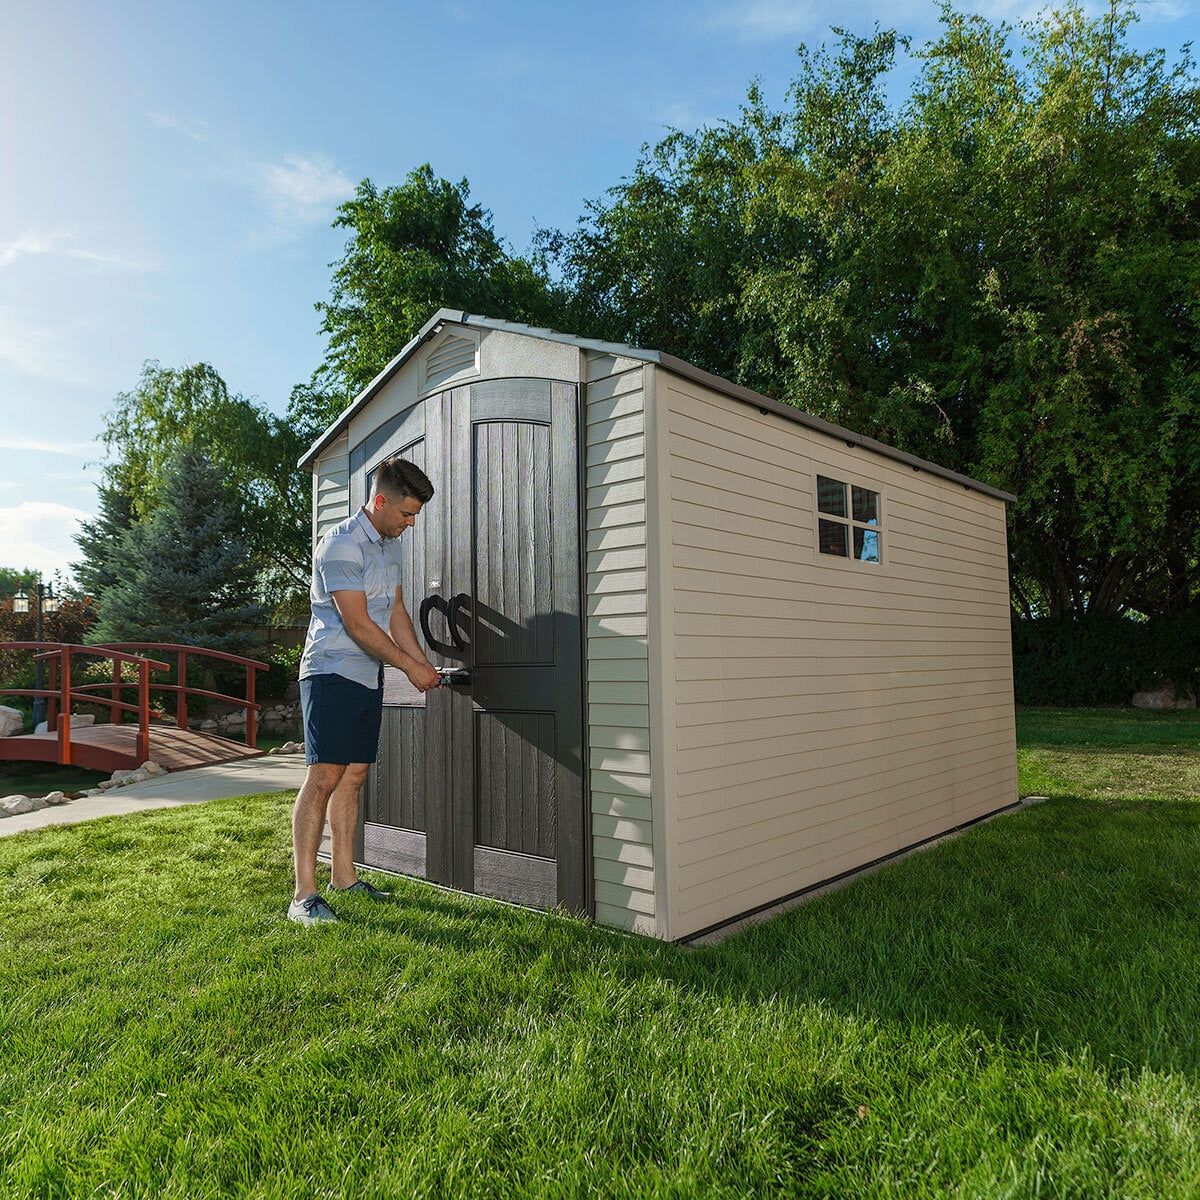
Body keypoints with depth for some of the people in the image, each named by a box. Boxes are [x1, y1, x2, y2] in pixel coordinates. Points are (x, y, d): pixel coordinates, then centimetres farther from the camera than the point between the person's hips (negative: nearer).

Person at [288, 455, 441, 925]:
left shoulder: (389, 544, 14)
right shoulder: (340, 546, -15)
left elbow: (396, 612, 16)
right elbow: (358, 625, -18)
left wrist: (424, 663, 6)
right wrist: (410, 667, -13)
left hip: (368, 676, 8)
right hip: (331, 674, -8)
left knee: (353, 775, 10)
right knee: (323, 777, -10)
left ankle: (343, 876, 19)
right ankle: (304, 895, -7)